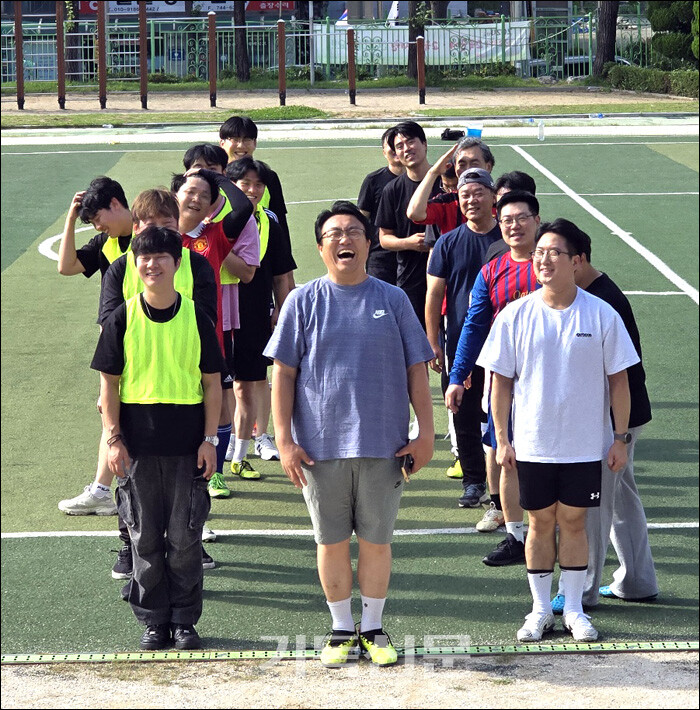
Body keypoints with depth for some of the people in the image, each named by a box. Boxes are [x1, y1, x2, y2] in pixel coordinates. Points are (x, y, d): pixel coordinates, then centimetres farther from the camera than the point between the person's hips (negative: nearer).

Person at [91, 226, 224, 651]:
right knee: (146, 537, 6)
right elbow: (109, 382, 3)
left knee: (185, 538, 3)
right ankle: (154, 621, 17)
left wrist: (209, 439, -2)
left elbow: (212, 383, 4)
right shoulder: (123, 319, 0)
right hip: (138, 445, 1)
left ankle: (185, 620, 15)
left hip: (187, 447, 0)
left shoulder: (196, 318, 0)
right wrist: (113, 439, -4)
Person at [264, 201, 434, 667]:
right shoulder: (303, 302, 2)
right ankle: (342, 629, 22)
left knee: (376, 540, 7)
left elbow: (416, 370, 6)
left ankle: (374, 628, 22)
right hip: (321, 446, 0)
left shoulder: (393, 300, 4)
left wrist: (426, 434, 1)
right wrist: (284, 440, -4)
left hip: (383, 446, 0)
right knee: (332, 541, 8)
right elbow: (283, 373, 2)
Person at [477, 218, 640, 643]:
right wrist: (502, 440, 0)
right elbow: (501, 381, 2)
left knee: (574, 521, 7)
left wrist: (620, 438, 0)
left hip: (584, 444, -1)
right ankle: (541, 611, 20)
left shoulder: (601, 315, -6)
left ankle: (574, 610, 19)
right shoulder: (515, 316, -4)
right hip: (532, 444, 1)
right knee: (541, 522, 8)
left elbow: (618, 380, 1)